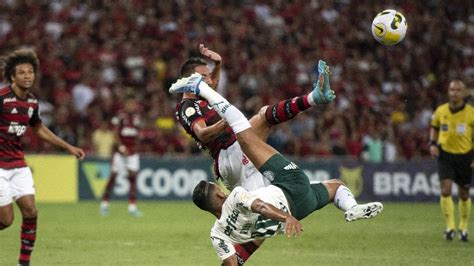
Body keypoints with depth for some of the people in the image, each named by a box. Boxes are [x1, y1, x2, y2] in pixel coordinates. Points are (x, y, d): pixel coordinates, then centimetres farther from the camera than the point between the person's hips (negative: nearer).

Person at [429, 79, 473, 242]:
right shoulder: (440, 111, -4)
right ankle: (450, 227, -8)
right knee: (445, 190, -15)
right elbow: (434, 127, 14)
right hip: (445, 155, 0)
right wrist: (433, 143, -2)